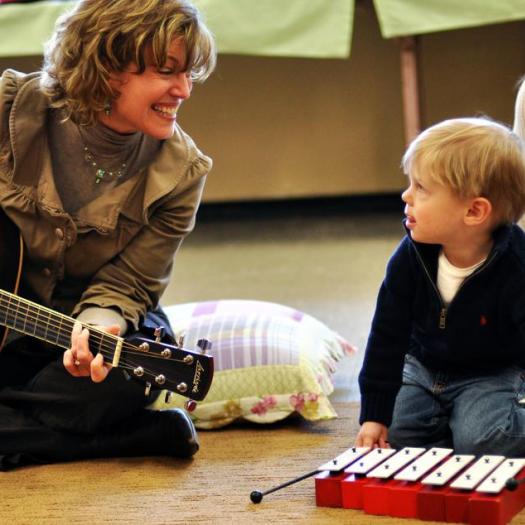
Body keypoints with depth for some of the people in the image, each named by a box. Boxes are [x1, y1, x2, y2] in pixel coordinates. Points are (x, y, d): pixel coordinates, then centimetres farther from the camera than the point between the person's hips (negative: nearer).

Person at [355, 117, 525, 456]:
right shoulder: (410, 258, -16)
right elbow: (387, 337, -8)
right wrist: (374, 415, -9)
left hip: (495, 376, -4)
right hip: (424, 369, 4)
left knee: (479, 438, -28)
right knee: (394, 430, -12)